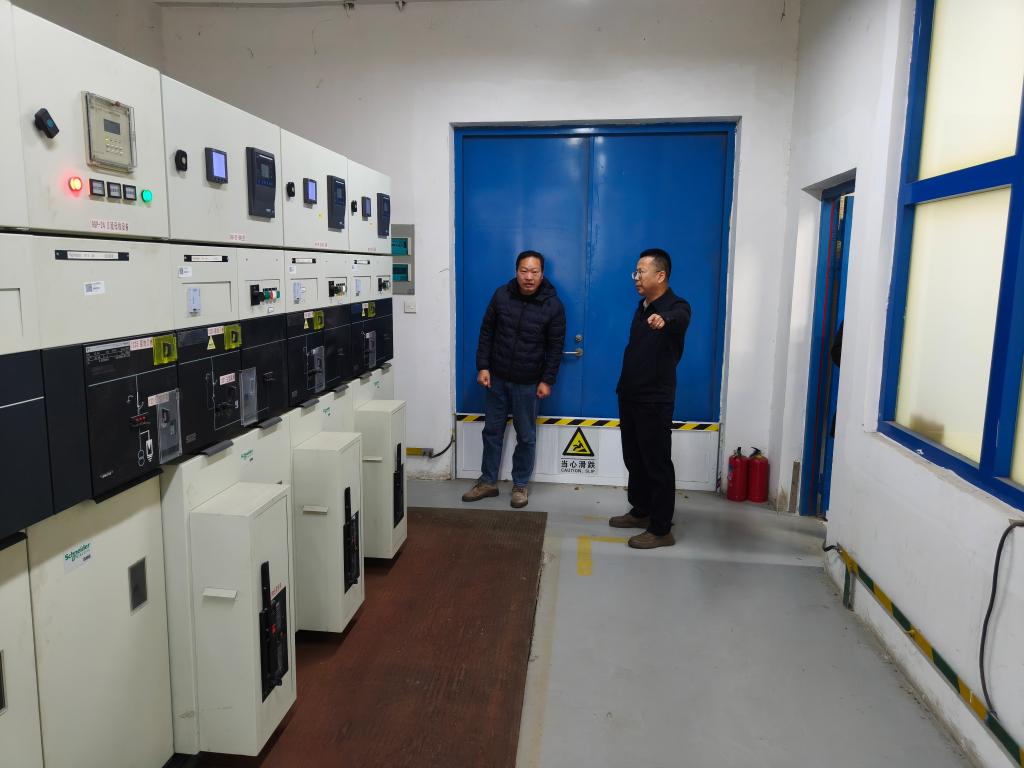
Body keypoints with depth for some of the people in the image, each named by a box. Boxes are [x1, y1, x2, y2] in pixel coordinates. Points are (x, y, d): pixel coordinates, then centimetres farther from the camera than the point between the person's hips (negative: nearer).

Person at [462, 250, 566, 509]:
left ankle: (521, 485, 24)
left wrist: (547, 381, -8)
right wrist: (482, 367, -2)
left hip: (528, 383, -2)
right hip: (496, 378, 3)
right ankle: (488, 482, 26)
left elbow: (555, 347, -5)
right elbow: (486, 332, 3)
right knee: (492, 431, 12)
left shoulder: (553, 305, -10)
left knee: (526, 436, 8)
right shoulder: (502, 295, -4)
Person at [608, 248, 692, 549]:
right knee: (634, 458, 18)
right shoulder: (642, 306, 12)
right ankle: (641, 511, 34)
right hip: (629, 397, 9)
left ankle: (661, 530, 9)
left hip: (655, 401, -8)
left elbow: (679, 318, -40)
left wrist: (663, 319, -63)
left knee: (657, 463, -1)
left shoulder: (676, 306, -14)